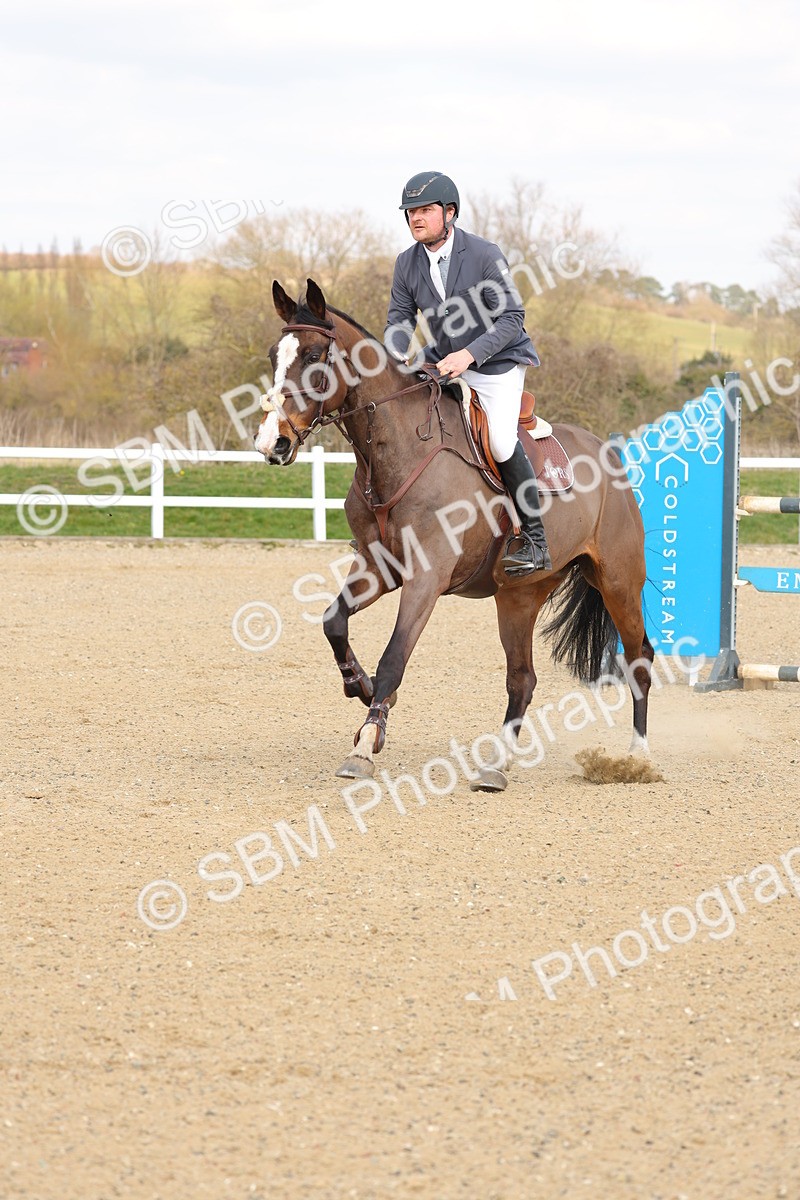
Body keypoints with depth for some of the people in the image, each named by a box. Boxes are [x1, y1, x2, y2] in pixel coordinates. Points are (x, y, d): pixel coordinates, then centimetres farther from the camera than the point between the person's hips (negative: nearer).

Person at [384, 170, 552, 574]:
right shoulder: (407, 263, -3)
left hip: (497, 362, -6)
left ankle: (534, 540, -13)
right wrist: (394, 359, -19)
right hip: (444, 361, 6)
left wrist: (469, 353, -32)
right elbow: (400, 319, 2)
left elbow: (512, 318, -20)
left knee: (501, 441, -23)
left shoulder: (484, 255, -19)